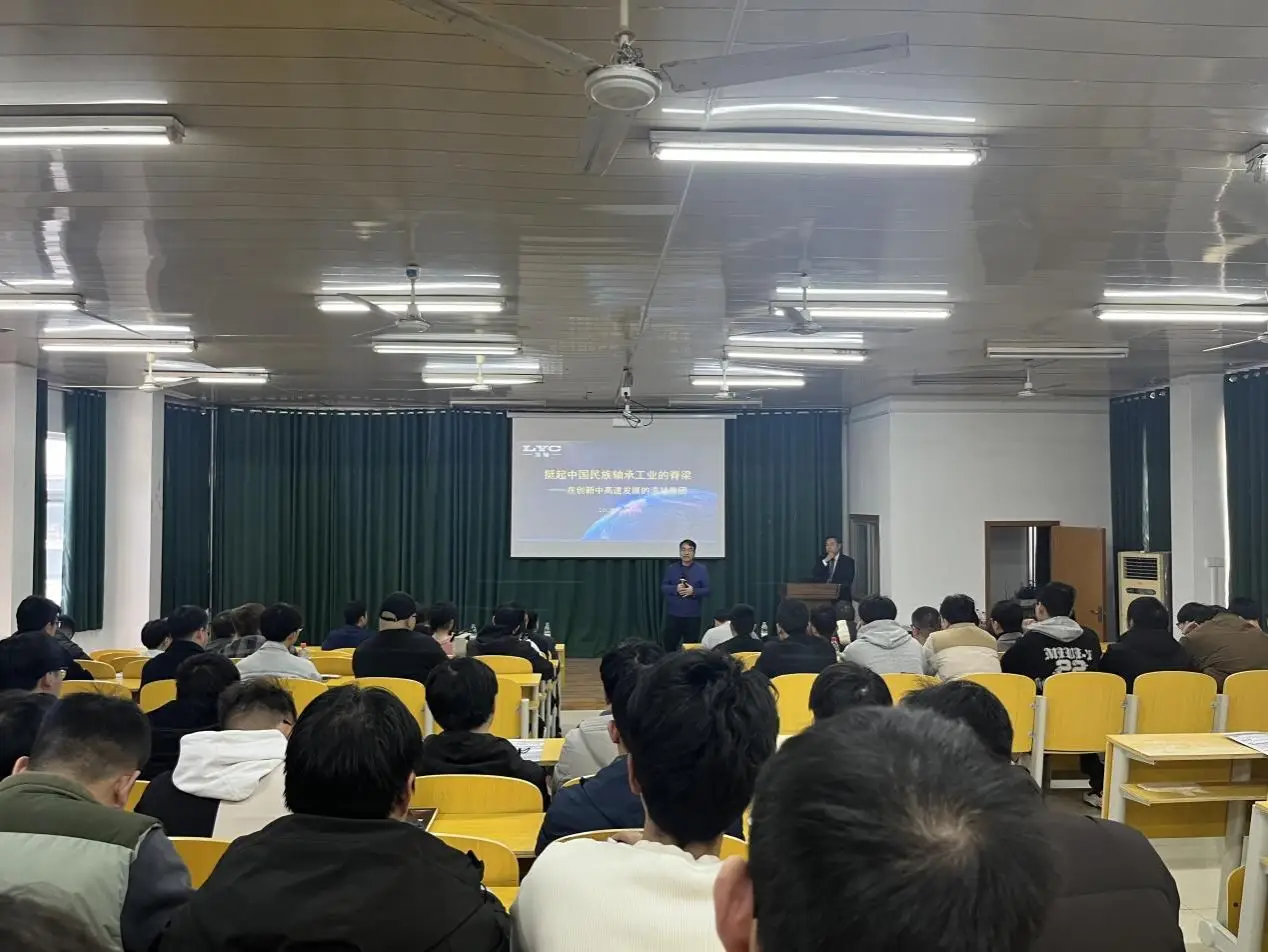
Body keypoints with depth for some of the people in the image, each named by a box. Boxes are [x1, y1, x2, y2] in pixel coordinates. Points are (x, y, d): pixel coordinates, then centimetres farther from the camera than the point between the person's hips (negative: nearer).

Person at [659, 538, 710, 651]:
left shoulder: (702, 570, 2)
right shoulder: (670, 568, 7)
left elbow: (707, 590, -1)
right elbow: (663, 587, 3)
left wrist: (693, 591, -19)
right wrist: (676, 589, -15)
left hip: (693, 616, -1)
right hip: (673, 614, 1)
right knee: (668, 645, 2)